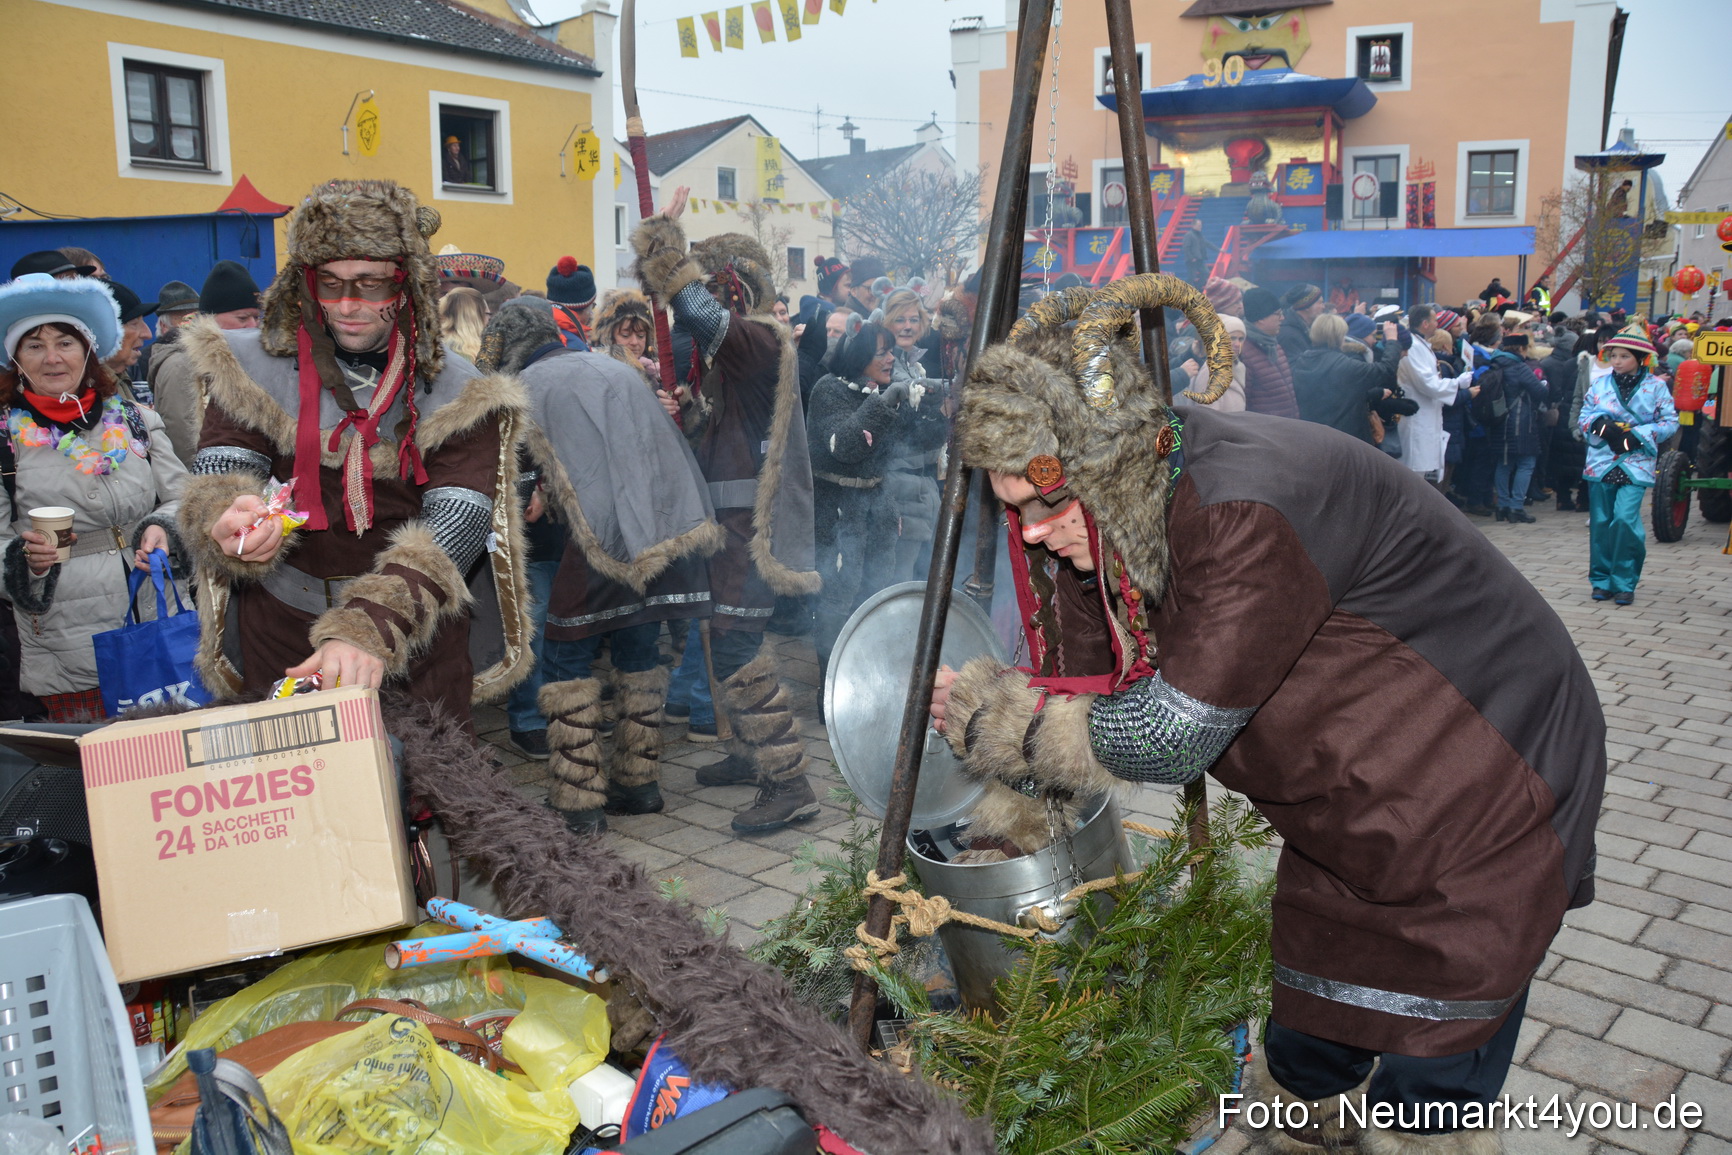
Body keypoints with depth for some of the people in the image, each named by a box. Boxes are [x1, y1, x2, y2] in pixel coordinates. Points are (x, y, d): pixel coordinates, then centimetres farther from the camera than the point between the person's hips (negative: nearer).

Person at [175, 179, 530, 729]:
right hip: (281, 639, 1)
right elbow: (217, 477, -5)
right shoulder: (253, 366, 0)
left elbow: (454, 529, -17)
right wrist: (228, 522, -31)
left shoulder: (458, 394, -6)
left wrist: (373, 628, -33)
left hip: (420, 644, -1)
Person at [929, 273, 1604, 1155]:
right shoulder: (1112, 521, -8)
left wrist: (990, 719, -19)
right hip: (1353, 815, 8)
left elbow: (1169, 737, -31)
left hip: (1483, 794, -8)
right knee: (1305, 1057, 20)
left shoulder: (1242, 510, -36)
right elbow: (1077, 683, 4)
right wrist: (1012, 821, 6)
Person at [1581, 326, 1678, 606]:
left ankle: (1624, 582, -2)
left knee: (1625, 518, -16)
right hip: (1601, 462, 3)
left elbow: (1670, 422, 0)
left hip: (1636, 463, -2)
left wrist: (1636, 435, -12)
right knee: (1601, 522, 4)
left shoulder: (1656, 386, 1)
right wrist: (1602, 425, -13)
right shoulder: (1600, 384, 7)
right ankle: (1601, 580, 17)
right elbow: (1583, 418, 8)